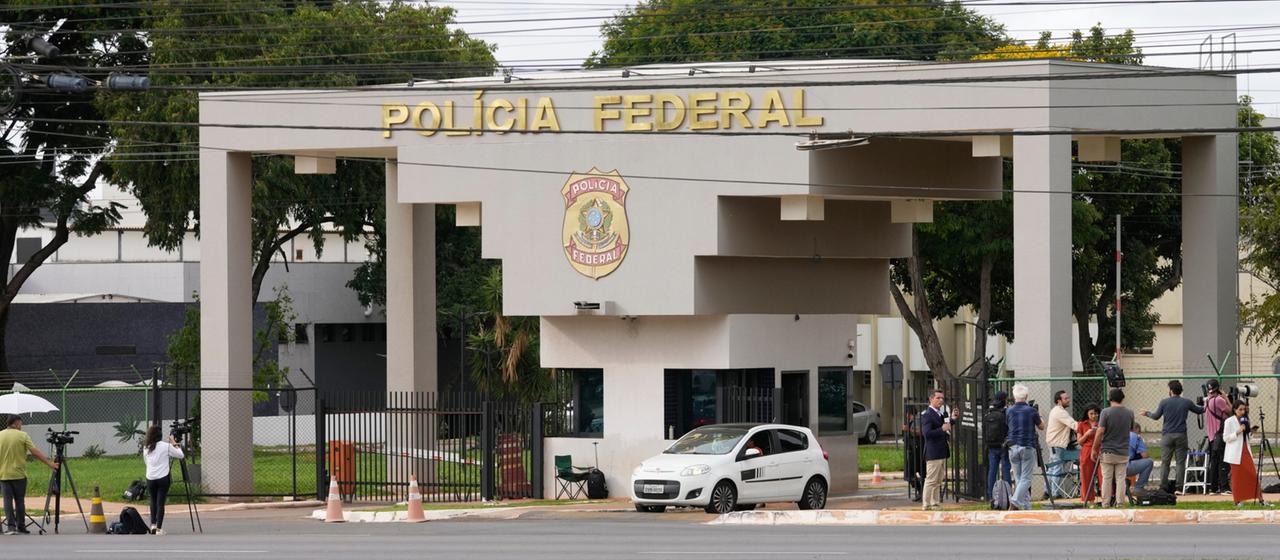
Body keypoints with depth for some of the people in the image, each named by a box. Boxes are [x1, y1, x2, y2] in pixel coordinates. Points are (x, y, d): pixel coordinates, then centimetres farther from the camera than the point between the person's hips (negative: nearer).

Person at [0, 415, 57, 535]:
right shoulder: (23, 436, -5)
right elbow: (35, 452, -11)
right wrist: (49, 463, -7)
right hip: (19, 474, -2)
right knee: (20, 500, 7)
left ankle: (11, 525, -9)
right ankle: (21, 526, 10)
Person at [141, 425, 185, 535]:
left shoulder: (146, 448, 5)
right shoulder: (165, 446, -5)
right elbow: (180, 455, 2)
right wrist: (174, 444, 14)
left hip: (150, 479, 3)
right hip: (163, 478, -3)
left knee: (153, 502, 17)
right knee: (160, 503, -1)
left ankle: (153, 525, 8)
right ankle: (159, 528, -4)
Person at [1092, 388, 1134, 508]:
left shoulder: (1106, 412, -10)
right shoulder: (1129, 413, 0)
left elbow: (1100, 431, -13)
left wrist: (1094, 449, -6)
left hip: (1107, 451, -2)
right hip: (1123, 452, 2)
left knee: (1107, 479, 3)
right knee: (1120, 479, 5)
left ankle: (1105, 504, 4)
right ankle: (1120, 503, 3)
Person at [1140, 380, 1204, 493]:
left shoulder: (1164, 402, -2)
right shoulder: (1187, 402, 1)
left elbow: (1156, 416, 9)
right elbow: (1199, 411, 16)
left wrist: (1147, 413, 31)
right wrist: (1205, 407, 39)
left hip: (1167, 435, 0)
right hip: (1181, 435, 0)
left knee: (1165, 462, 5)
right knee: (1180, 462, 3)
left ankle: (1163, 487, 2)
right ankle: (1179, 487, -2)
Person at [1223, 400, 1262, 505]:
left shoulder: (1244, 420, 13)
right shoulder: (1229, 421, -7)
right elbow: (1225, 438, -11)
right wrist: (1237, 432, -19)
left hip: (1245, 451, 6)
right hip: (1235, 453, -6)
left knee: (1252, 474, 0)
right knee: (1237, 476, 0)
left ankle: (1259, 497, 2)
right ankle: (1238, 500, 8)